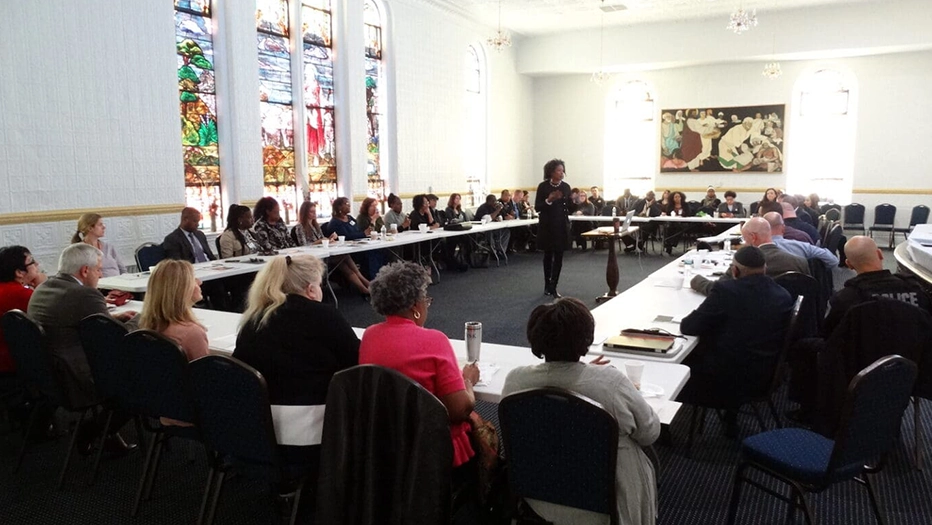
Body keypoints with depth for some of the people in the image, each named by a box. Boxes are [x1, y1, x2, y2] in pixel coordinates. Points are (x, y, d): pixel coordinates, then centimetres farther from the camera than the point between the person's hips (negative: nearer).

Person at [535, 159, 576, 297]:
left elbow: (570, 208, 5)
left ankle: (553, 287, 2)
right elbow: (537, 208, -8)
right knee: (548, 255, 8)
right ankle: (547, 285, 22)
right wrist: (548, 200, -23)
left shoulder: (566, 187, 3)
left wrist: (577, 203, -15)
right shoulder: (543, 186, -6)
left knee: (559, 256, -2)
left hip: (562, 226, 2)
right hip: (547, 226, -2)